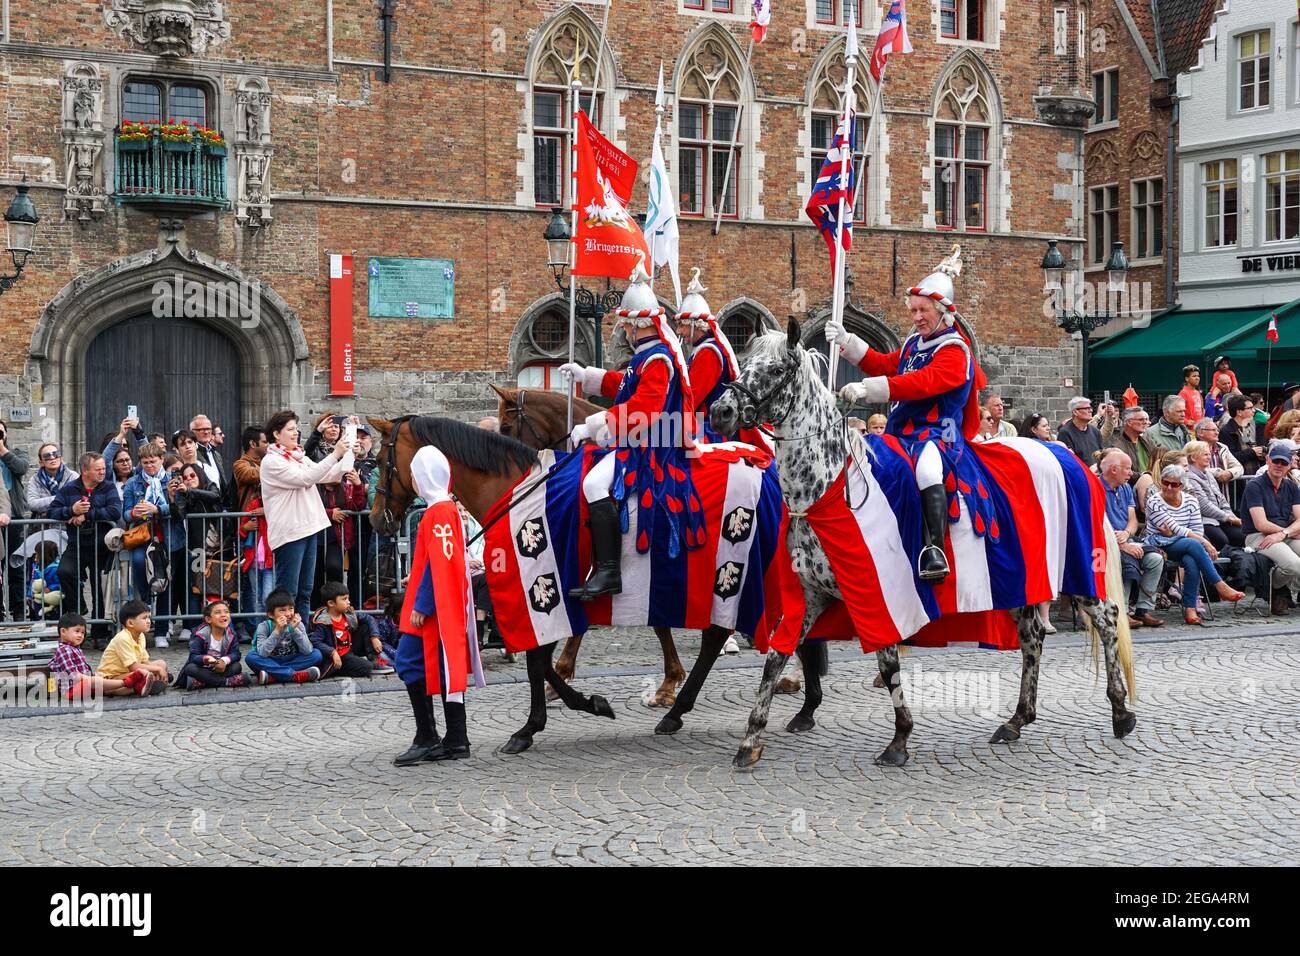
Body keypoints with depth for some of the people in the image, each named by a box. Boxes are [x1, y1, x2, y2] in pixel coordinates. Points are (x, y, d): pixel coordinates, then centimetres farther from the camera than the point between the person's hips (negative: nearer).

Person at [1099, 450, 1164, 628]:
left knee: (1156, 558, -16)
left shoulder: (1126, 488, 17)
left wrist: (1126, 534, -13)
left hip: (1126, 541, 7)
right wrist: (1124, 546, -22)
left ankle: (1143, 609, -11)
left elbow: (1133, 520, 12)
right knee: (1128, 560, -34)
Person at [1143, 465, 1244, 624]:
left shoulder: (1190, 501, 10)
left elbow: (1198, 530, 3)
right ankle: (1221, 587, -30)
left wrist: (1172, 533, -14)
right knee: (1193, 544, -33)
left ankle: (1190, 609, -32)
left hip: (1185, 547, 3)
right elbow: (1176, 529, -14)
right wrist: (1204, 542, -20)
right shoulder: (1154, 502, -5)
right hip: (1161, 546, -3)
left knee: (1191, 561, -34)